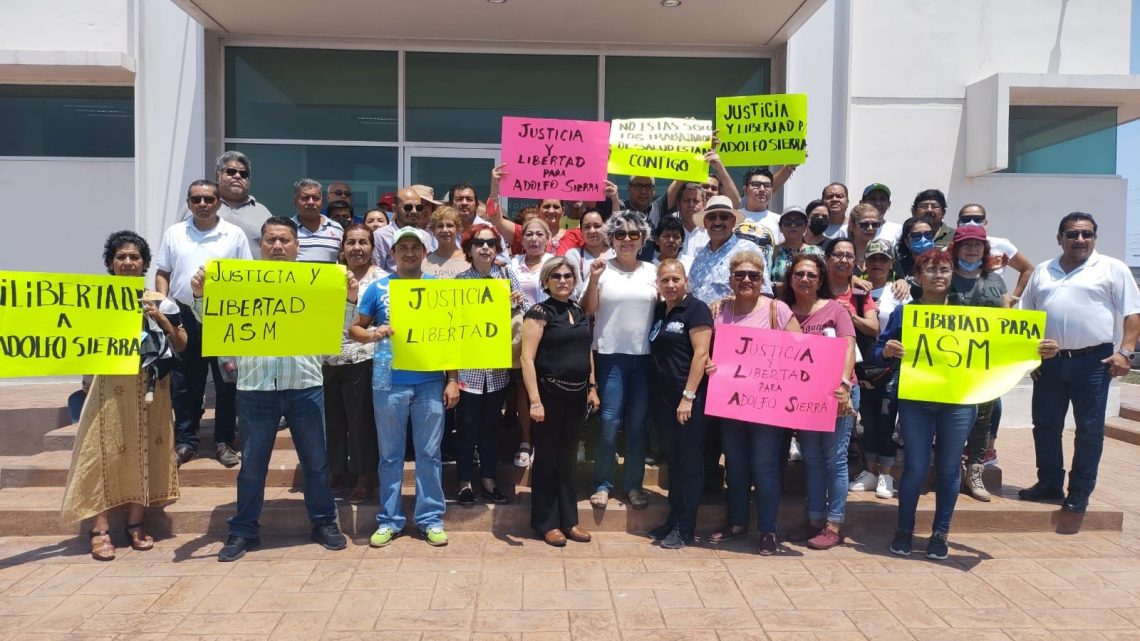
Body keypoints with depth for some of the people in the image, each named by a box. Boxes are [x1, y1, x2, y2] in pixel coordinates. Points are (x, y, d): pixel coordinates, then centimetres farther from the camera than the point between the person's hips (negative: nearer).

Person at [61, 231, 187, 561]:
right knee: (106, 452, -3)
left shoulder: (160, 301, 6)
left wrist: (160, 318, -7)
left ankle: (135, 524, 17)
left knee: (145, 452, 6)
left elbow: (181, 346, 5)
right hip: (111, 386, -2)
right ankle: (100, 529, 3)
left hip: (150, 388, 2)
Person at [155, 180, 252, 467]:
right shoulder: (174, 233, 7)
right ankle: (185, 442, 19)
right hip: (184, 316, 2)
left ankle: (224, 442, 15)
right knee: (184, 385, 8)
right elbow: (162, 274, 11)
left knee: (226, 384, 4)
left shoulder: (234, 235, 2)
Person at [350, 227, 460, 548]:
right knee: (390, 454, 8)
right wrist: (373, 334, -17)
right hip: (389, 382, 0)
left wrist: (452, 380, 0)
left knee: (429, 453, 5)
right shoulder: (378, 288, 4)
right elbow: (355, 328, 6)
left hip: (430, 382, 0)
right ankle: (389, 520, 18)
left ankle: (431, 518, 15)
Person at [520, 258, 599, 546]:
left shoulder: (580, 312, 10)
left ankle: (569, 519, 23)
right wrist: (535, 400, -22)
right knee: (546, 457, 4)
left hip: (577, 395, 6)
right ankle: (546, 522, 15)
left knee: (568, 457, 14)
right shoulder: (540, 312, -10)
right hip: (550, 393, -6)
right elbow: (527, 358, -16)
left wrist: (592, 387, 12)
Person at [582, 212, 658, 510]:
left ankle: (633, 484, 19)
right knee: (609, 422, -3)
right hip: (610, 354, -2)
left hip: (644, 355, 3)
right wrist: (593, 280, -17)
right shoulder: (602, 268, 0)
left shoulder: (651, 271, 8)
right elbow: (588, 310, -4)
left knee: (638, 423, 7)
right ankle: (603, 484, 11)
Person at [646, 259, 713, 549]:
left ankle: (685, 528, 9)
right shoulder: (658, 311, 14)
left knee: (690, 462, 2)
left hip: (688, 398, -7)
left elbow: (701, 354, -14)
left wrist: (688, 397, -19)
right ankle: (673, 519, 24)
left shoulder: (696, 309, -7)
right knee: (673, 460, 14)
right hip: (663, 398, 7)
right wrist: (655, 395, 9)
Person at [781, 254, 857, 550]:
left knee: (834, 458, 0)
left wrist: (843, 384, -23)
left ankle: (833, 525, 6)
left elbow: (848, 348, -10)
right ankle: (815, 519, 19)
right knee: (811, 459, 10)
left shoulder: (835, 309, -2)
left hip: (836, 393, -3)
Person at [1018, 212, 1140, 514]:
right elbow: (1025, 315, 17)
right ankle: (1049, 484, 22)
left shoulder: (1112, 269, 2)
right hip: (1049, 362, 4)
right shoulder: (1042, 272, 14)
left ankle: (1080, 492, 12)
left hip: (1093, 361, -4)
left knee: (1089, 429, 2)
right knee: (1045, 425, 9)